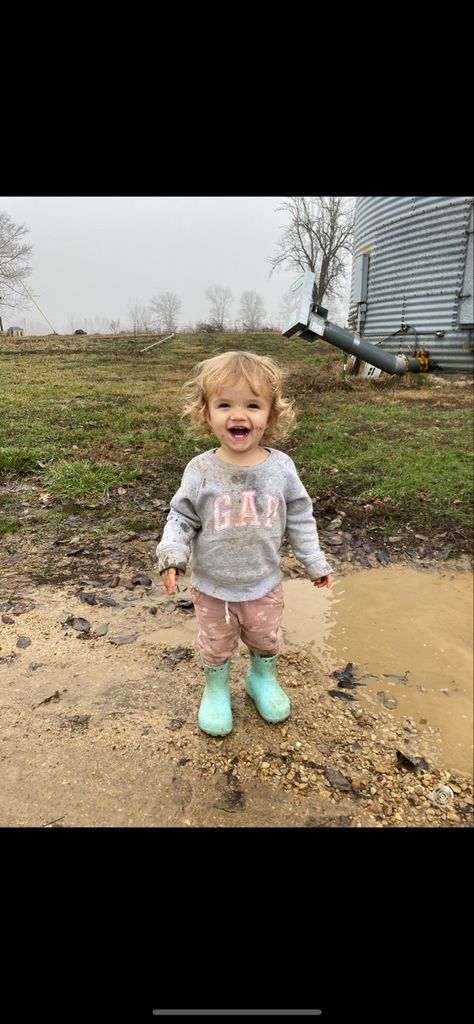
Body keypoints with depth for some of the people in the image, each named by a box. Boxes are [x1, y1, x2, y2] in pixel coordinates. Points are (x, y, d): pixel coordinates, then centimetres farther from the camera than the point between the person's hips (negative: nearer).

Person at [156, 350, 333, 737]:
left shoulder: (280, 467, -12)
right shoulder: (201, 470, -16)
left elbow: (300, 518, -1)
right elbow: (181, 519, -8)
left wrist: (316, 562, 2)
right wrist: (172, 556, -24)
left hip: (264, 584, 2)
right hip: (212, 587, -1)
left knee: (266, 641, 23)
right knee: (216, 646, 19)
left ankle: (263, 679, 53)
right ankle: (215, 689, 47)